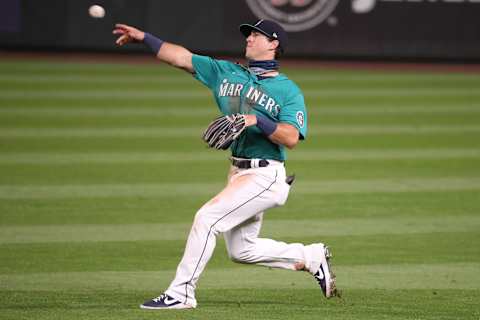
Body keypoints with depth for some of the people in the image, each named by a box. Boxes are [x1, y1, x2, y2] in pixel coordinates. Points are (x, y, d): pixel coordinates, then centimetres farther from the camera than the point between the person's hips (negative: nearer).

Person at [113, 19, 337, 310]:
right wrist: (143, 37, 0)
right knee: (242, 250, 14)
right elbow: (182, 57, 7)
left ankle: (181, 293, -11)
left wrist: (256, 120, -26)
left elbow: (291, 138, -17)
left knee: (207, 218, -18)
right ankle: (311, 257, 28)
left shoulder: (288, 90, -5)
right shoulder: (227, 73, 11)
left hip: (265, 176, -8)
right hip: (238, 173, 8)